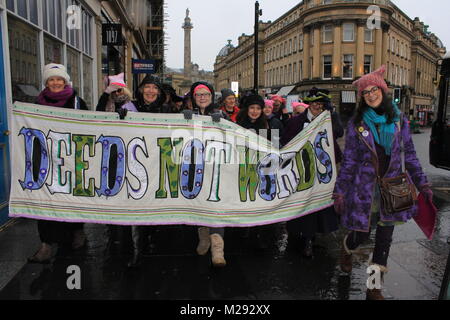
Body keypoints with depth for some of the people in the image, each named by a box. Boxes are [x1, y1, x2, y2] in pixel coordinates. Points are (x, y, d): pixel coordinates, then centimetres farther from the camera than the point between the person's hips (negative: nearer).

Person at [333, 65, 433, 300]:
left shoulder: (398, 119, 3)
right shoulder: (356, 123, -2)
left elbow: (409, 154, 9)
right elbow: (349, 160, -1)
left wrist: (422, 184, 6)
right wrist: (340, 191, -3)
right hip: (365, 188, -2)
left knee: (384, 238, 7)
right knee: (361, 234, 4)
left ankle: (375, 288, 22)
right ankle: (347, 250, 43)